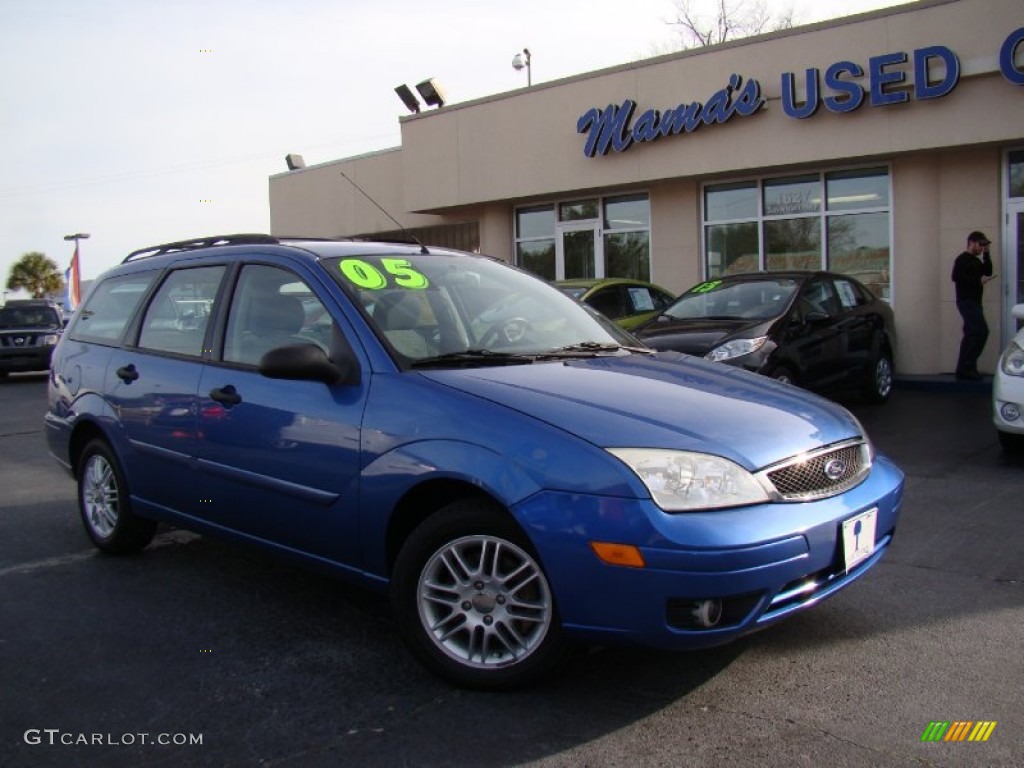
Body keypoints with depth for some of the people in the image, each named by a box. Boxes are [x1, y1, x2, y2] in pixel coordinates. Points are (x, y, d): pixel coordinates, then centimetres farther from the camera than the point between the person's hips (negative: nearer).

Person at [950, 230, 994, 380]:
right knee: (981, 331, -17)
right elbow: (956, 277, -20)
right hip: (966, 301, -10)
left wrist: (986, 254, 8)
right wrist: (978, 280, -19)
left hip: (974, 302, 10)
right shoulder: (962, 259, -7)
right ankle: (966, 368, -15)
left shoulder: (976, 260, 22)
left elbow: (988, 272, 12)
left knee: (972, 334, 9)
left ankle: (964, 369, 13)